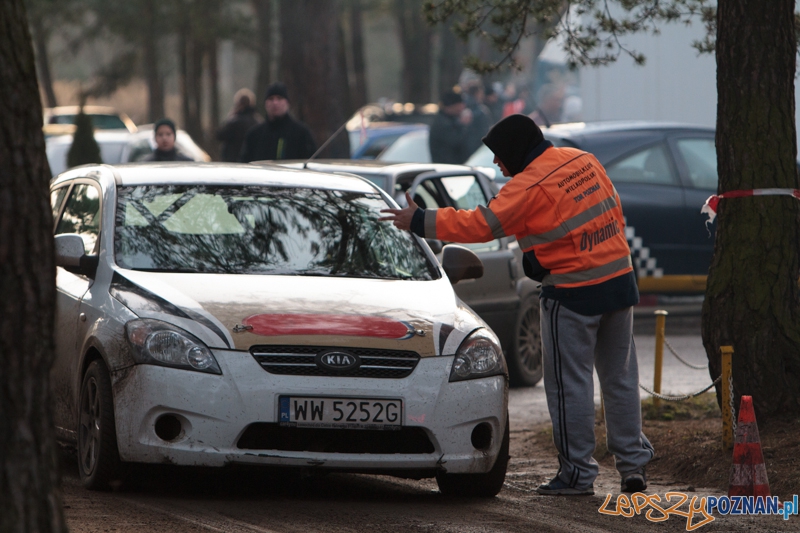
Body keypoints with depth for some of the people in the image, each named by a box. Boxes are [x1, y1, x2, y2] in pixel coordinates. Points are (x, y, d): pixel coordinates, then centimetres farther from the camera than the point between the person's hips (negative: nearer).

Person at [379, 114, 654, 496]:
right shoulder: (584, 161, 7)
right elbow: (614, 210, 13)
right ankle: (633, 463, 13)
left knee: (570, 384, 2)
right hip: (620, 278, 7)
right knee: (620, 378, 12)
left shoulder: (529, 187, -14)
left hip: (574, 294, -7)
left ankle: (577, 473, 4)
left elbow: (480, 225, -15)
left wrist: (419, 221, -8)